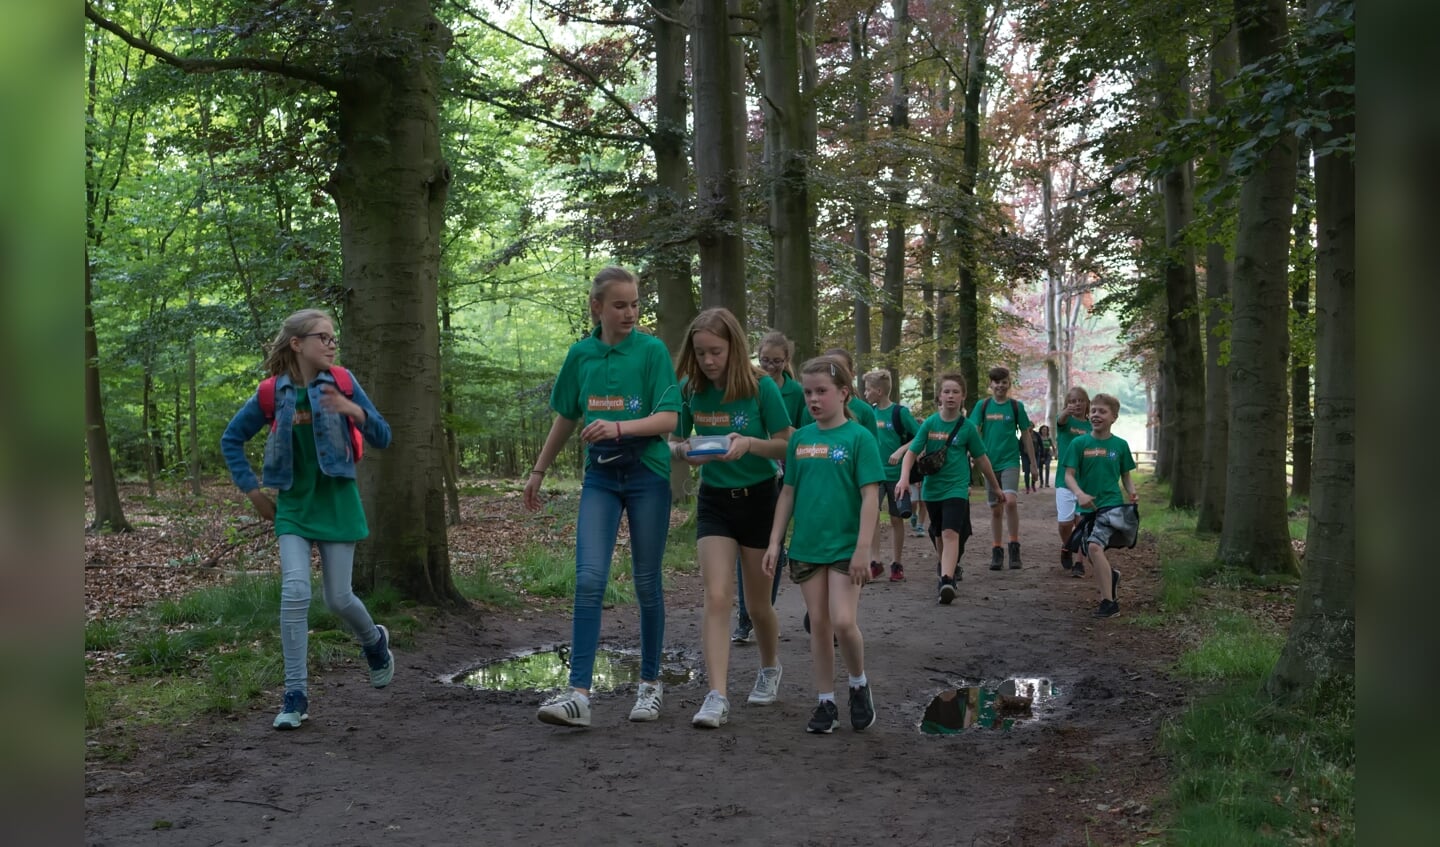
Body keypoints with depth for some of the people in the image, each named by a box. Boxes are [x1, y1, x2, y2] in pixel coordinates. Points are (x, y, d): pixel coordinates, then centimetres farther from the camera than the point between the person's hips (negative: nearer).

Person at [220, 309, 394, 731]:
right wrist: (252, 490, 3)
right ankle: (295, 696, -3)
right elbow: (231, 440, 8)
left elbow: (382, 438, -6)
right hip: (293, 506, 1)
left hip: (336, 502, 0)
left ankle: (375, 641, 38)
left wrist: (354, 410, -25)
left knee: (338, 598, 3)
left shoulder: (342, 384, -6)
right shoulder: (272, 393, -5)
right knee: (295, 592, -12)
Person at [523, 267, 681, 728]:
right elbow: (566, 418, 17)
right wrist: (539, 471, 21)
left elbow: (668, 418, -12)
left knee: (647, 582, 6)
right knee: (589, 579, -9)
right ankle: (578, 694, -10)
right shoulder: (581, 354, 6)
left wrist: (619, 427, -27)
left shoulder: (652, 350, -5)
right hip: (600, 476, 3)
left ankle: (650, 684, 22)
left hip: (648, 474, -3)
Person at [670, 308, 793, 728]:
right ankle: (717, 697, -14)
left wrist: (749, 443, -28)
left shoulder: (761, 387, -14)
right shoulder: (690, 390, -6)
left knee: (758, 603, 11)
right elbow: (673, 441, 5)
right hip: (714, 500, 2)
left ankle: (770, 667, 40)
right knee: (717, 598, -12)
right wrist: (684, 451, -19)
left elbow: (788, 445, -9)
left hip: (758, 498, -2)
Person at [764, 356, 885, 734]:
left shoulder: (858, 437, -7)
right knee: (818, 624, 8)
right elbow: (788, 493, 11)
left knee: (844, 622, -12)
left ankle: (859, 684, 15)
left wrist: (863, 549, -15)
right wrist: (775, 542, 7)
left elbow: (870, 496, -10)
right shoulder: (800, 438, 6)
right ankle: (826, 703, 18)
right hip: (806, 546, 4)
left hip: (844, 546, -4)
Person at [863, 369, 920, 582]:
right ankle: (874, 561, -5)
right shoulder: (870, 413, 5)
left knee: (896, 518, 6)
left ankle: (896, 564, 16)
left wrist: (901, 451, -18)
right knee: (871, 514, -11)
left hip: (896, 473, -3)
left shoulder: (900, 412, -9)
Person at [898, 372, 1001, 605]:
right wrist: (904, 478, -21)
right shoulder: (930, 424, -3)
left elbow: (981, 459, 5)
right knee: (938, 534, 18)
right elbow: (912, 452, -5)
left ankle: (947, 581, -30)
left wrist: (996, 487, 12)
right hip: (932, 488, 3)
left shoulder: (967, 427, -5)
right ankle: (950, 566, 44)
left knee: (950, 533, -20)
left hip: (957, 487, -3)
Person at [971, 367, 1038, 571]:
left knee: (1010, 501, -22)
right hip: (990, 462, 2)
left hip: (1010, 461, -2)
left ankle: (1014, 546, -8)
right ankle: (996, 552, 16)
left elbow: (1026, 437, 7)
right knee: (995, 509, 7)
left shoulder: (1016, 406, 2)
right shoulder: (982, 406, 3)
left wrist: (1034, 464, 8)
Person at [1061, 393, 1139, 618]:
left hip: (1112, 504, -3)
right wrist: (1079, 493, -22)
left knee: (1095, 546, -24)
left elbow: (1126, 477, 12)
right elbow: (1069, 475, -3)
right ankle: (1111, 576, 45)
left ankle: (1108, 601, -18)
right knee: (1093, 556, 11)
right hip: (1088, 507, 3)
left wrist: (1132, 493, -8)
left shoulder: (1120, 445, 2)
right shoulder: (1079, 443, 0)